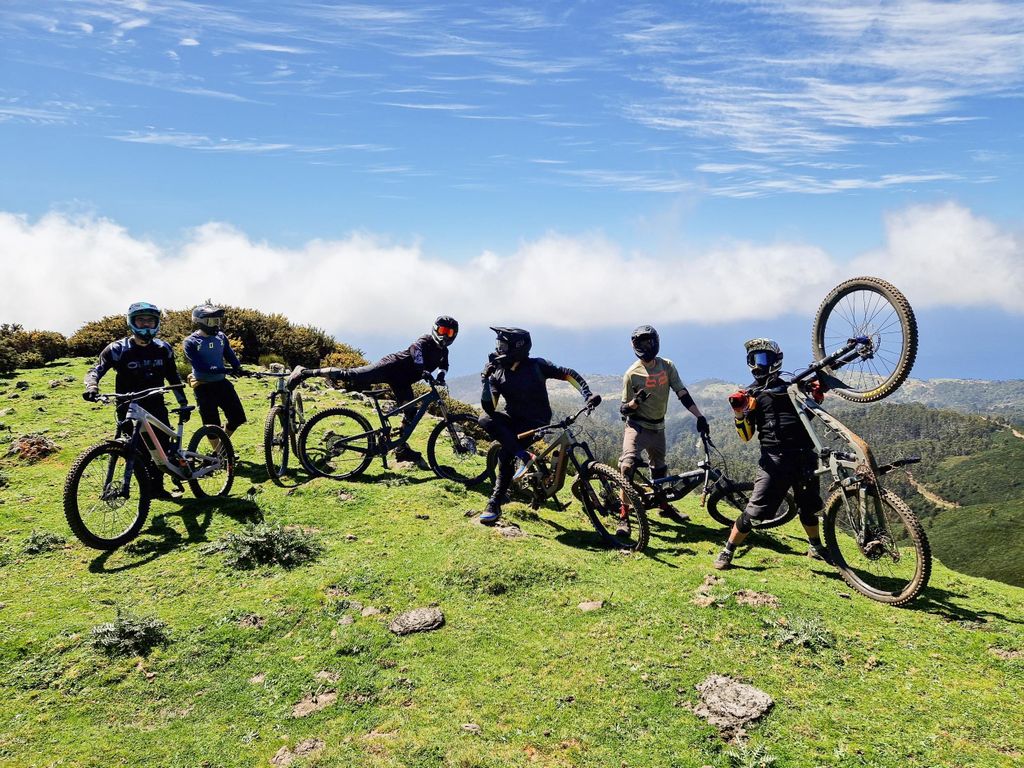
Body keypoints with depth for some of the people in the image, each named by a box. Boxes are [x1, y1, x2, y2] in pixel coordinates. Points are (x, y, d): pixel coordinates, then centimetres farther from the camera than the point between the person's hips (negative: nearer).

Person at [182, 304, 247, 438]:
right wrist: (222, 370, -31)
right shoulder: (190, 342, -11)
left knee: (238, 417, 6)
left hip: (222, 383, 5)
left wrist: (238, 368, -19)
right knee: (212, 425, 0)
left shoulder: (221, 337, 5)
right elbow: (199, 366, -21)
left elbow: (230, 355, 3)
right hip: (204, 387, -5)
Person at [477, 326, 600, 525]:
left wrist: (588, 395, -19)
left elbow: (568, 374, -8)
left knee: (505, 455, -23)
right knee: (485, 419, -27)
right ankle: (524, 456, -25)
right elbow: (489, 407, -12)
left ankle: (495, 505, -9)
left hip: (534, 422, -4)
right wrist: (486, 379, -22)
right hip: (512, 417, 4)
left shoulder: (536, 366, -12)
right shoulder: (497, 374, -3)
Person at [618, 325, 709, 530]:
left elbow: (682, 393, -3)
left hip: (657, 427, 4)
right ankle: (624, 516, -16)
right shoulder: (632, 374, -13)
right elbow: (624, 409, -9)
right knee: (628, 464, -22)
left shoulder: (667, 366, -3)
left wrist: (700, 416, -10)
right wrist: (635, 402, -31)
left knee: (659, 468, 20)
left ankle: (664, 506, 40)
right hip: (637, 426, -4)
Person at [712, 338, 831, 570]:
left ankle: (816, 547, 42)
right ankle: (727, 552, 2)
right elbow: (745, 436, 0)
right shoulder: (751, 394, 6)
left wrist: (817, 395, 6)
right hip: (774, 458, -3)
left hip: (804, 456, 3)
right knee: (755, 510, -10)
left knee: (808, 506, 18)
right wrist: (739, 413, -17)